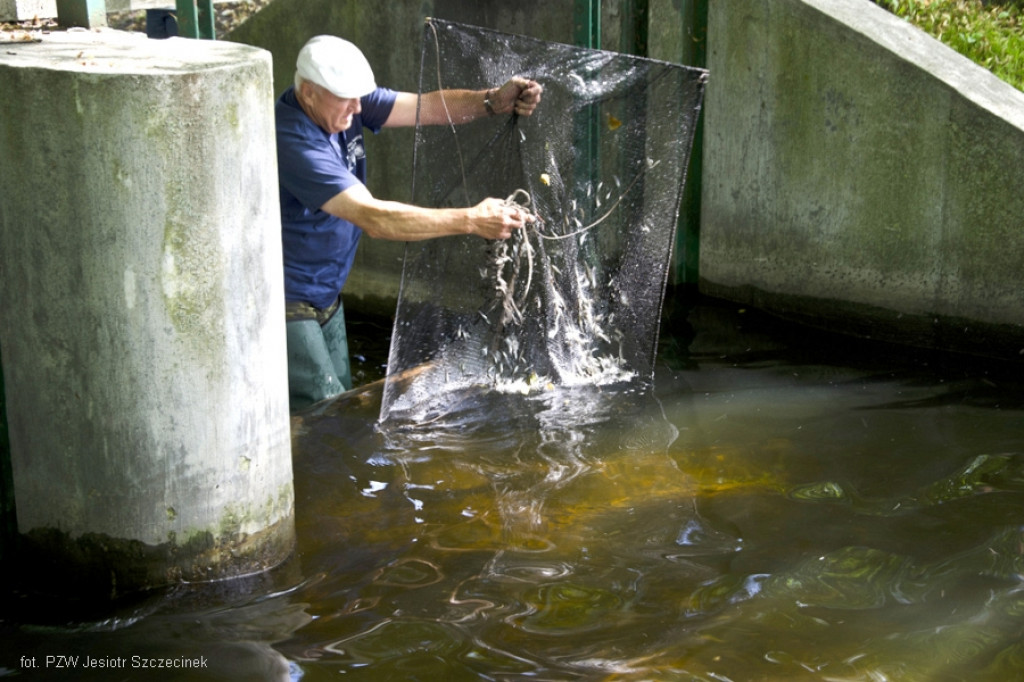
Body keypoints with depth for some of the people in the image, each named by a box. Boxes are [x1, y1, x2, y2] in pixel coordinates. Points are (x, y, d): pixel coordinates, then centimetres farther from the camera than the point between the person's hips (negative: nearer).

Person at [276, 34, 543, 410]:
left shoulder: (345, 103, -6)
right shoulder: (292, 142, -31)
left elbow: (425, 107, -10)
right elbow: (373, 217, -36)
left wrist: (494, 100, -28)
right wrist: (471, 220, -38)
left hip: (324, 296, 9)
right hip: (285, 305, -9)